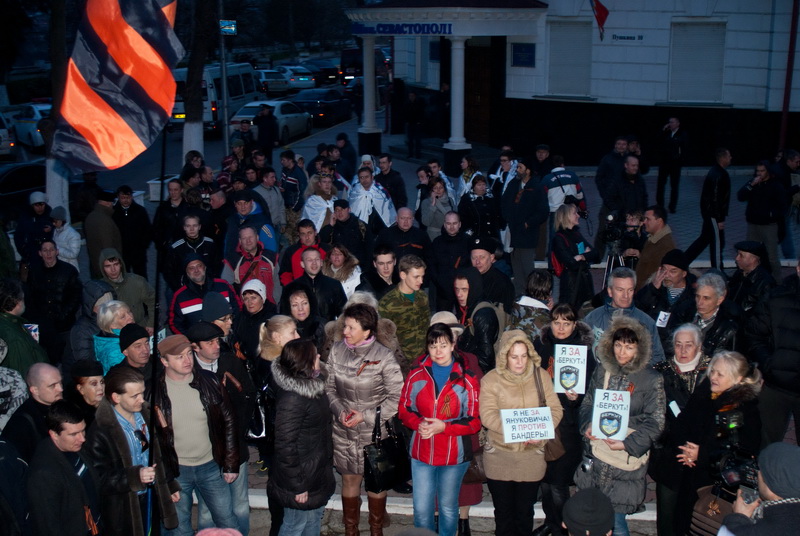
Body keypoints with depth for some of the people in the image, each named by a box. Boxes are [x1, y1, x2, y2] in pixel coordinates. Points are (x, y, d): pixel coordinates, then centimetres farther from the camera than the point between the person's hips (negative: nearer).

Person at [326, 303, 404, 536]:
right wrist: (339, 410, -12)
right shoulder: (337, 351, -7)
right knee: (349, 480, 15)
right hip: (344, 432, 3)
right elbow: (329, 386, 4)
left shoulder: (384, 357, -17)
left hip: (375, 431, -2)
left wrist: (365, 416, -16)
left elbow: (397, 398, -13)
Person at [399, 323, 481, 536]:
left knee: (448, 507, 16)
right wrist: (419, 424, -17)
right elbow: (404, 410, 4)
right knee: (421, 509, 6)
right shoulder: (416, 376, -2)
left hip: (454, 455, -1)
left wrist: (443, 426, -21)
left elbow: (475, 422, -8)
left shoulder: (467, 380, -9)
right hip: (421, 453, 1)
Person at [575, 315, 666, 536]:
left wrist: (627, 444, -16)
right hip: (594, 458, 5)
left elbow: (655, 422, -7)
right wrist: (588, 425, -4)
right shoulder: (602, 371, 6)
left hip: (625, 461, -4)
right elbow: (587, 403, 15)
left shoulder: (651, 380, -7)